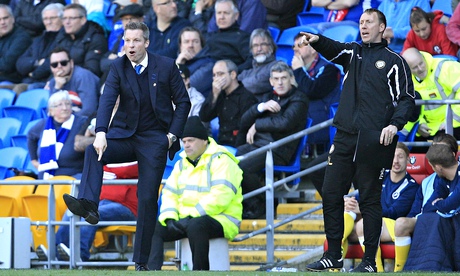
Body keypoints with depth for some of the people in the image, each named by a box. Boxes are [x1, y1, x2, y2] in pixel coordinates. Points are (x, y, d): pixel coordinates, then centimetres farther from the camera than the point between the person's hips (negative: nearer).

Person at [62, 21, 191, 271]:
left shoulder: (166, 66, -4)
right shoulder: (118, 67, -2)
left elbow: (183, 102, 3)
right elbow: (107, 100, -16)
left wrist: (172, 134, -6)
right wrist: (101, 133, -32)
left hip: (154, 140, -2)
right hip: (124, 135, 2)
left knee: (147, 199, -4)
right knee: (93, 151, -29)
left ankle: (141, 262, 2)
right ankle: (88, 205, -44)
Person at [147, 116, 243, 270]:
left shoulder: (221, 160, -9)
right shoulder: (182, 163, 18)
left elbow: (220, 197, -21)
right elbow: (170, 193, 15)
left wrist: (191, 216, -24)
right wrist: (169, 217, -5)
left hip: (221, 220, -8)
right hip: (186, 220, 8)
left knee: (195, 226, -39)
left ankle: (200, 271, -27)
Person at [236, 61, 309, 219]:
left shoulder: (298, 99, 2)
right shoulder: (270, 98, 23)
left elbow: (285, 122, -17)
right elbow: (244, 121, 15)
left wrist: (257, 125, -5)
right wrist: (261, 107, -4)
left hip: (277, 150, -7)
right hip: (256, 145, 7)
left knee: (243, 167, -30)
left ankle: (260, 205, -8)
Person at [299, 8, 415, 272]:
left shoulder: (394, 60, 2)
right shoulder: (353, 53, 17)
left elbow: (407, 98, 0)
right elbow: (335, 50, 0)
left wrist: (394, 124, -16)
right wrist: (317, 40, -21)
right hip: (345, 137, 5)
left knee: (370, 200, -2)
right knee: (331, 195, 4)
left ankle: (370, 261, 4)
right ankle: (333, 256, 13)